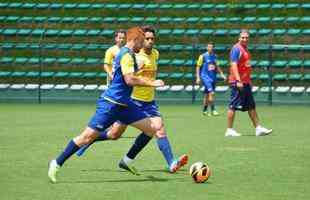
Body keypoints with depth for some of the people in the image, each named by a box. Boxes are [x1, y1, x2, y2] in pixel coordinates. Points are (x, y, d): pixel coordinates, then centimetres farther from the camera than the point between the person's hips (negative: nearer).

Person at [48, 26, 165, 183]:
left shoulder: (125, 53, 15)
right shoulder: (127, 55, -15)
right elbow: (129, 79, -26)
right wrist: (151, 83, -19)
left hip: (123, 105, 10)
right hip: (111, 104, -10)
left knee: (151, 130, 4)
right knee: (88, 136, -8)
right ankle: (57, 163, 4)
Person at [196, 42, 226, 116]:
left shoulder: (214, 56, 10)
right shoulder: (203, 56, -5)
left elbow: (217, 66, 20)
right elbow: (198, 67, -2)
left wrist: (222, 74, 9)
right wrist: (198, 77, -8)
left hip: (213, 77, 6)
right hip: (206, 77, -6)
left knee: (207, 94, 11)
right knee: (211, 93, -18)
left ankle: (204, 110, 21)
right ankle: (213, 110, -16)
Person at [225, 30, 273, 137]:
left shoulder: (245, 49, 17)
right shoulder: (236, 48, -12)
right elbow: (234, 65, -20)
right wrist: (238, 80, -27)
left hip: (246, 82, 10)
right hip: (238, 82, -10)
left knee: (251, 106, 11)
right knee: (233, 106, -5)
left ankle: (258, 128, 15)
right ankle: (229, 130, -1)